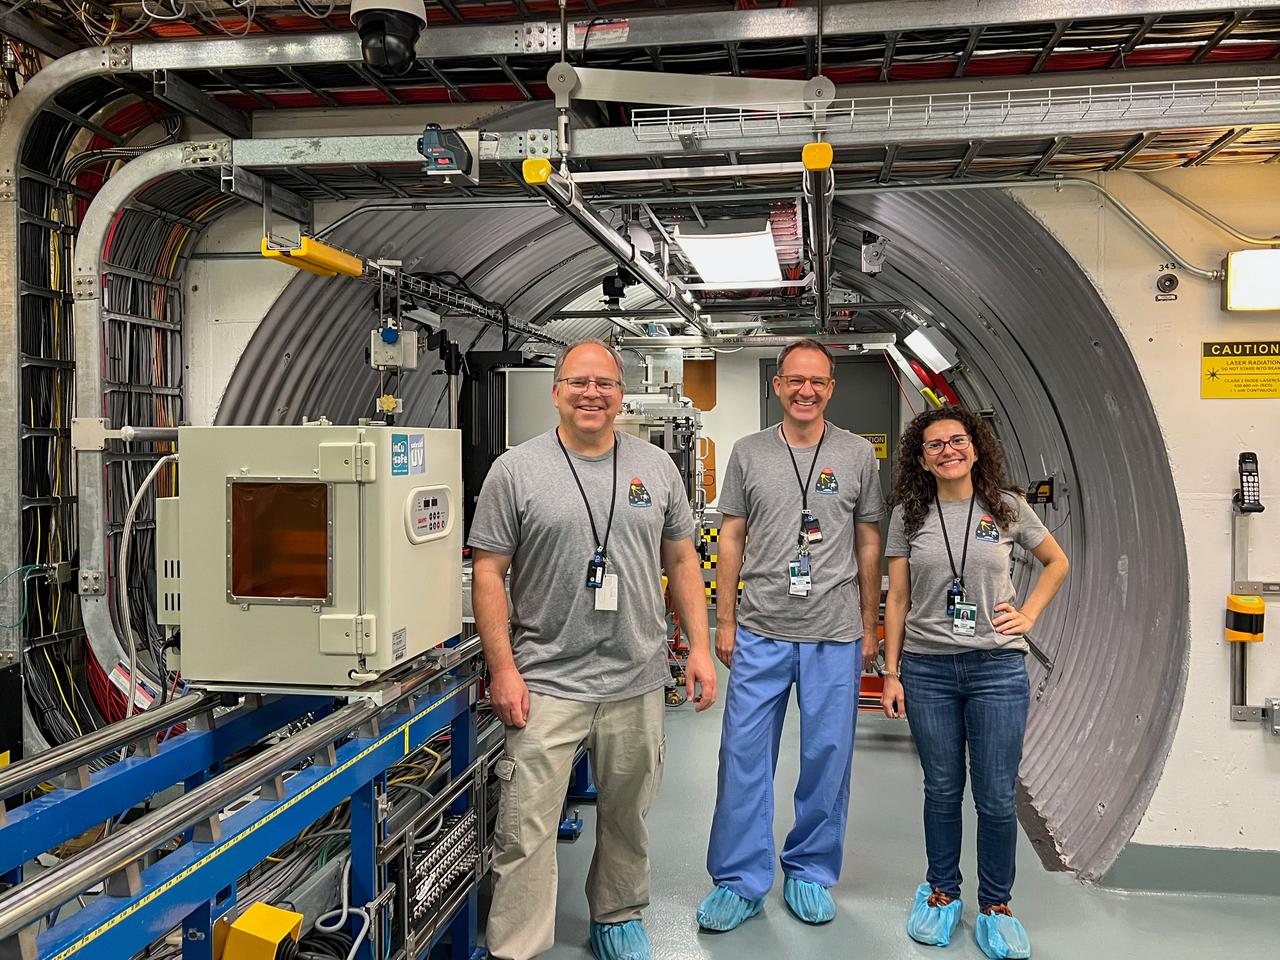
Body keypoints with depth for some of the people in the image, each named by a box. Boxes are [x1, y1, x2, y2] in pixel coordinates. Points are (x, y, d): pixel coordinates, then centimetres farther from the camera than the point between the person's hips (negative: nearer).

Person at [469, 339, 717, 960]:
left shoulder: (656, 467, 6)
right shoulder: (515, 471, -4)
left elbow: (681, 561, 11)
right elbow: (488, 572, -4)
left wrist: (699, 646, 5)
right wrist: (503, 669, -9)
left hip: (638, 682, 3)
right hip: (546, 683, -3)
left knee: (627, 817, 18)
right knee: (525, 831, -1)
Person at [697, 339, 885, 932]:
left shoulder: (858, 454, 4)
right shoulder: (749, 453, 4)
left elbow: (869, 543, 8)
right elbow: (731, 539, 6)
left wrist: (869, 626, 7)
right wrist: (725, 620, 3)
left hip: (835, 637, 0)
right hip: (760, 634, 0)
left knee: (827, 756, 8)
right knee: (744, 754, 3)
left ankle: (810, 872, 27)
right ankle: (740, 882, 17)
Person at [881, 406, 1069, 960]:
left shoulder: (1007, 507, 2)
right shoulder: (908, 516, 2)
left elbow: (1057, 563, 17)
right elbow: (897, 600, 3)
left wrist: (1029, 614, 4)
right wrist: (891, 673, 1)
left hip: (997, 667, 0)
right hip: (927, 669, 0)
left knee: (997, 797, 4)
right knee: (942, 789, 11)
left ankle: (996, 904, 23)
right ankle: (942, 892, 30)